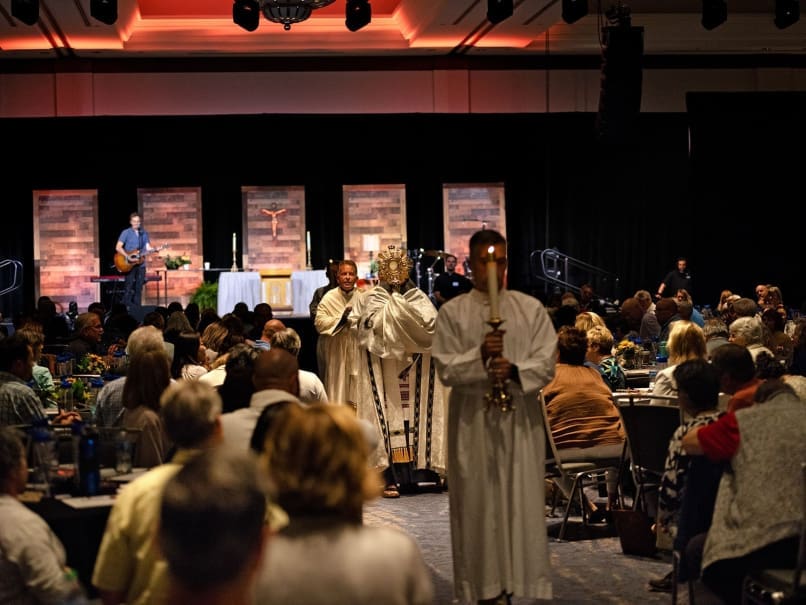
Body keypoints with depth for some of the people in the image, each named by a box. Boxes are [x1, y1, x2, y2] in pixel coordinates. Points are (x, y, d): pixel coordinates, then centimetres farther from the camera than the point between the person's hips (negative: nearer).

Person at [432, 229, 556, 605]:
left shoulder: (531, 309, 6)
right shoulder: (452, 313, 3)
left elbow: (547, 363, 0)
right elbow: (446, 369, -4)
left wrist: (515, 370, -19)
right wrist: (479, 356, -21)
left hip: (521, 420, 1)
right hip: (473, 421, -1)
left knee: (522, 501, 1)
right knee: (479, 503, 1)